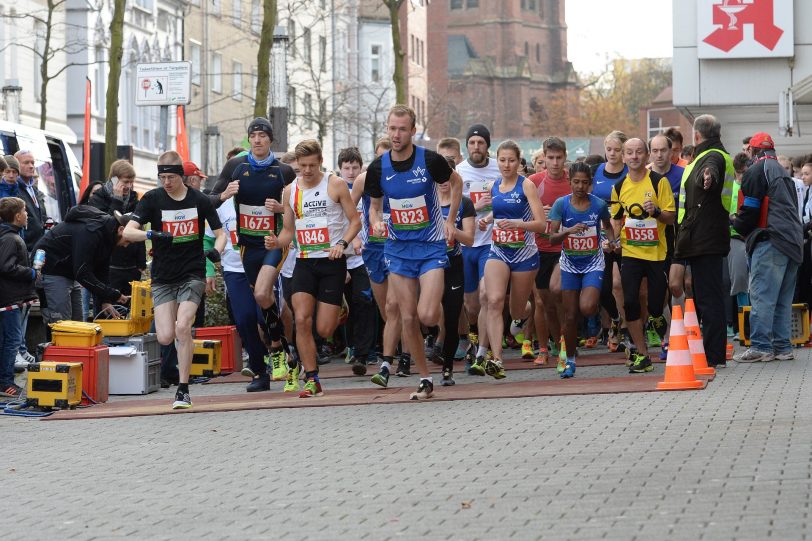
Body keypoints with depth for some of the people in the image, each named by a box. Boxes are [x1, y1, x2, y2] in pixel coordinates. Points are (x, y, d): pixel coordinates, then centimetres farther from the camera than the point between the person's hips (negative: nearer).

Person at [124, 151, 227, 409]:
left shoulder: (200, 200, -2)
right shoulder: (152, 198, -3)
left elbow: (220, 233, 7)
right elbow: (128, 232, -11)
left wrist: (216, 251, -15)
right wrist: (152, 234, -30)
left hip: (192, 274, -1)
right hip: (163, 278, 1)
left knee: (182, 328, -19)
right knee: (165, 337, -9)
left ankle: (183, 390, -9)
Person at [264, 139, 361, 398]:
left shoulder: (335, 185, -2)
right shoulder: (290, 191, 9)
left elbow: (355, 221, 0)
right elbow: (288, 230, 15)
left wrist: (342, 244, -18)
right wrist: (276, 242, -7)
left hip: (332, 262, -3)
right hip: (304, 262, 3)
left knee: (324, 330, -5)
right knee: (302, 320, -16)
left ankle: (341, 310, 34)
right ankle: (312, 379, -8)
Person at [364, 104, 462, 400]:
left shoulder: (430, 160, -11)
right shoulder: (378, 167, -3)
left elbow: (456, 182, 8)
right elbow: (374, 205, 11)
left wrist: (450, 220, 4)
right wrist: (376, 222, -11)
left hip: (432, 246, -3)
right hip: (399, 248, 3)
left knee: (427, 316, -16)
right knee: (408, 318, 0)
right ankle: (425, 379, 12)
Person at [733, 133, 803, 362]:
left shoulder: (756, 171, -3)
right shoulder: (783, 172, 24)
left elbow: (750, 210, -7)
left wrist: (736, 224, 14)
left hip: (771, 240, -9)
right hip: (793, 241, 9)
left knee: (762, 295, -9)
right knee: (783, 298, 11)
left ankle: (760, 347, -12)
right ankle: (783, 346, 11)